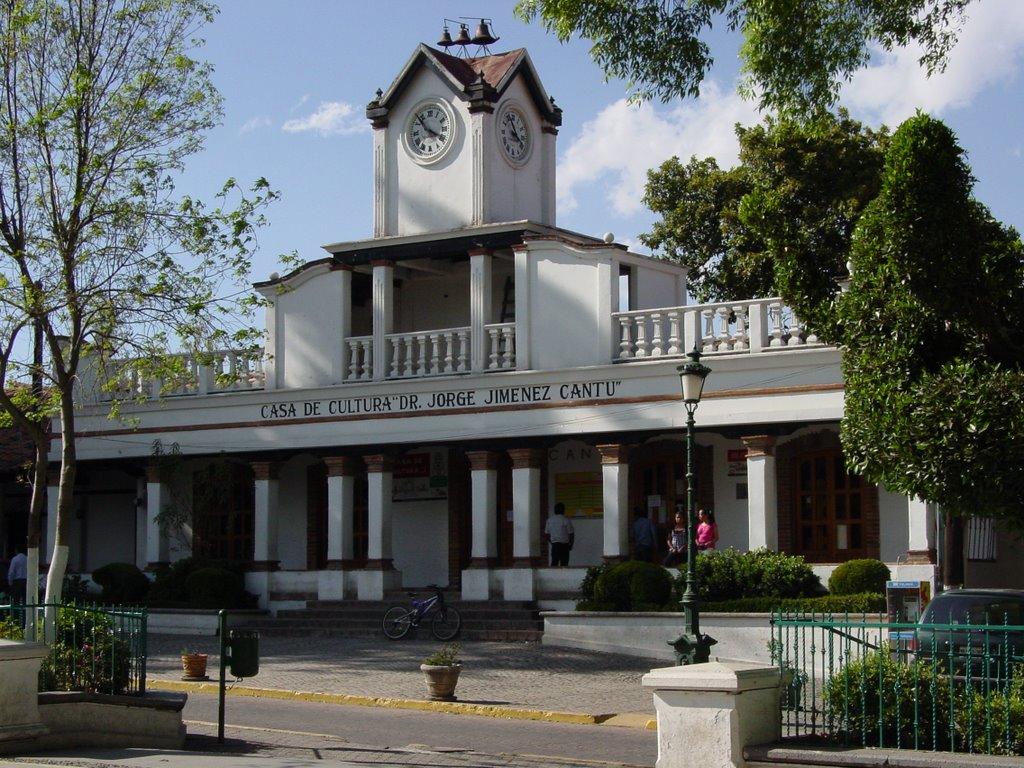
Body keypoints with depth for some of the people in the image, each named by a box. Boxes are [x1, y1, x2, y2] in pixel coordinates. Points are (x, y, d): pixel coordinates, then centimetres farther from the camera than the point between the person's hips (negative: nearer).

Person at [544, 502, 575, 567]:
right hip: (564, 544, -4)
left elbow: (546, 533, 8)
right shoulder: (566, 520, -8)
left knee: (554, 562, 7)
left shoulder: (549, 520, 4)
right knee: (564, 563, -1)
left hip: (554, 544, 4)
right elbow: (571, 534, -6)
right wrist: (571, 544, 8)